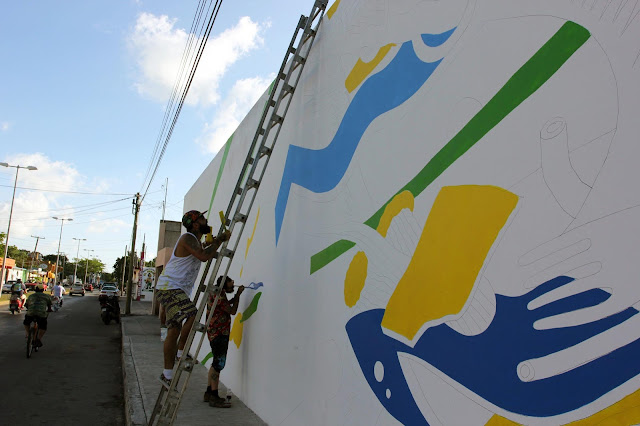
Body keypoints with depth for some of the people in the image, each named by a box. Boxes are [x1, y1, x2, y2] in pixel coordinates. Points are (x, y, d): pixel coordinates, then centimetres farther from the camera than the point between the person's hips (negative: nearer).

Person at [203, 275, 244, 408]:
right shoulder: (218, 296, -20)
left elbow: (227, 304, 26)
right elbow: (233, 311, -14)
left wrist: (236, 294, 14)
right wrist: (238, 294, -5)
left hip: (215, 332, 11)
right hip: (219, 333, -11)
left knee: (216, 363, 16)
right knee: (218, 364, -9)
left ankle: (209, 392, 23)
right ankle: (214, 397, -7)